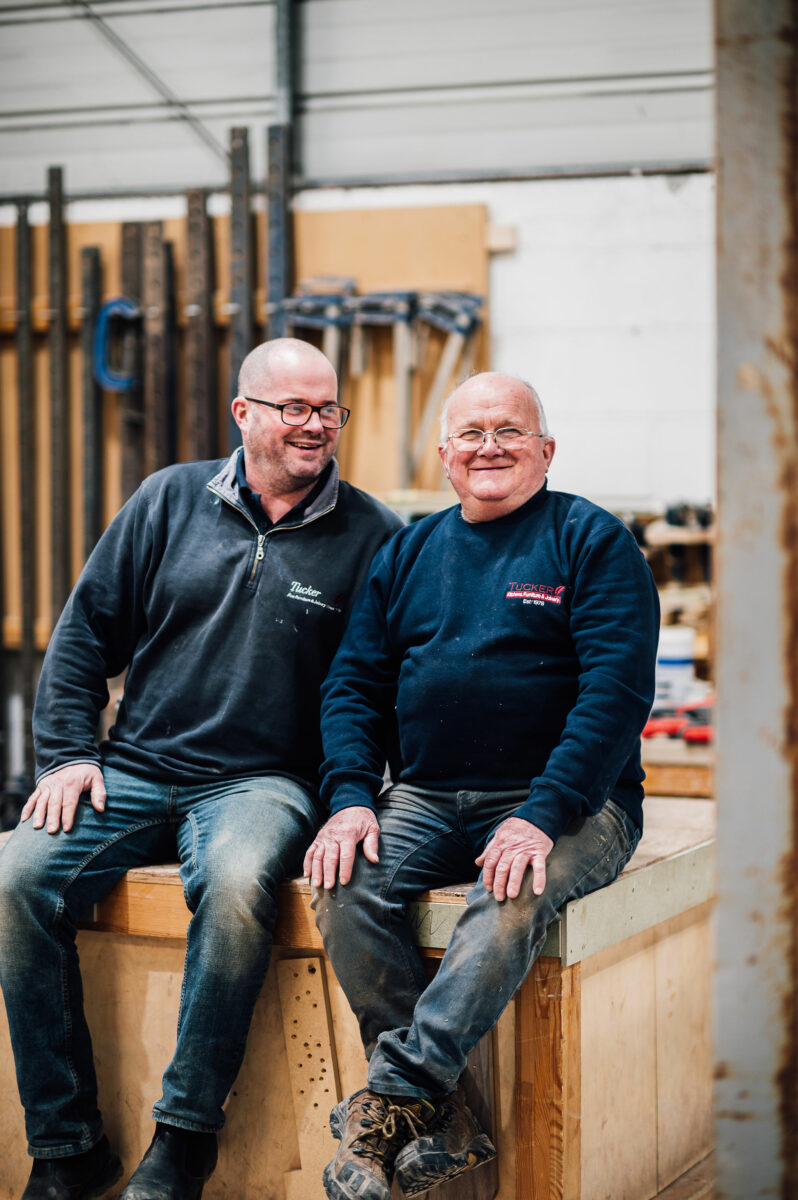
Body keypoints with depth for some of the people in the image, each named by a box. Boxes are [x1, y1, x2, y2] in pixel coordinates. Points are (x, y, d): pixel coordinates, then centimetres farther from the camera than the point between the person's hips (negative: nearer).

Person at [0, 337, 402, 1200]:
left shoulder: (370, 536, 3)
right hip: (134, 773, 3)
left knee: (235, 881, -37)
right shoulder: (169, 500, 10)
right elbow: (85, 632, 13)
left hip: (262, 781, -3)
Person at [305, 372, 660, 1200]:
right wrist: (350, 801, -5)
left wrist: (544, 816, -22)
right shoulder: (406, 554, 17)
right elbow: (353, 686, 14)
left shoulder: (592, 541, 1)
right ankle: (445, 1124, -23)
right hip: (425, 799, 4)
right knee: (344, 887, -24)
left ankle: (390, 1099, -34)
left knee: (513, 897, -35)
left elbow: (618, 690, -10)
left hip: (564, 800, -4)